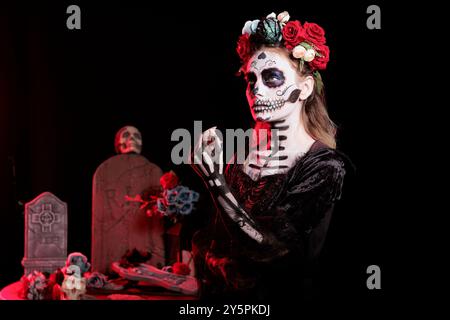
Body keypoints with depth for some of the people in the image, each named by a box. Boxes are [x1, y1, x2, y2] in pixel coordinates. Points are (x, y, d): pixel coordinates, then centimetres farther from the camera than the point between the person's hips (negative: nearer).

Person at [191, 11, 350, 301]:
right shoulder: (245, 149, 2)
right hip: (220, 292, 4)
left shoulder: (325, 167, -10)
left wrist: (215, 179, -18)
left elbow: (267, 247, -17)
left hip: (275, 293, -4)